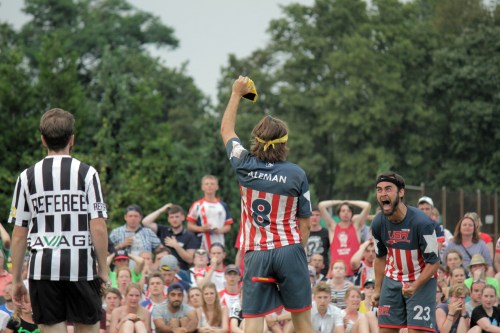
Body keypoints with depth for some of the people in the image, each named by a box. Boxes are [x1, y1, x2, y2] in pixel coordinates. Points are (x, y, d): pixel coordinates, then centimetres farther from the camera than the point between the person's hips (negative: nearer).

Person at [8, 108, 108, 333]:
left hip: (43, 267, 1)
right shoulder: (86, 173, -1)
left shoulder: (27, 177, 4)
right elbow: (98, 227, -6)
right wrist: (103, 270, 3)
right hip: (81, 265, -1)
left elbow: (19, 234, 5)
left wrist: (16, 280, 11)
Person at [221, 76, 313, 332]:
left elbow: (226, 130, 18)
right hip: (289, 250, -1)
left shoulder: (245, 166, -1)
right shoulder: (296, 174, -5)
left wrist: (236, 94, 28)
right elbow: (305, 224, 1)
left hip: (255, 253, 1)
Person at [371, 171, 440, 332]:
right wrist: (377, 289, 10)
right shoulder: (378, 223, -7)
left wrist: (415, 286, -31)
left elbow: (433, 262, -18)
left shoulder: (422, 222, -24)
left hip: (421, 281, -5)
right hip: (392, 281, 5)